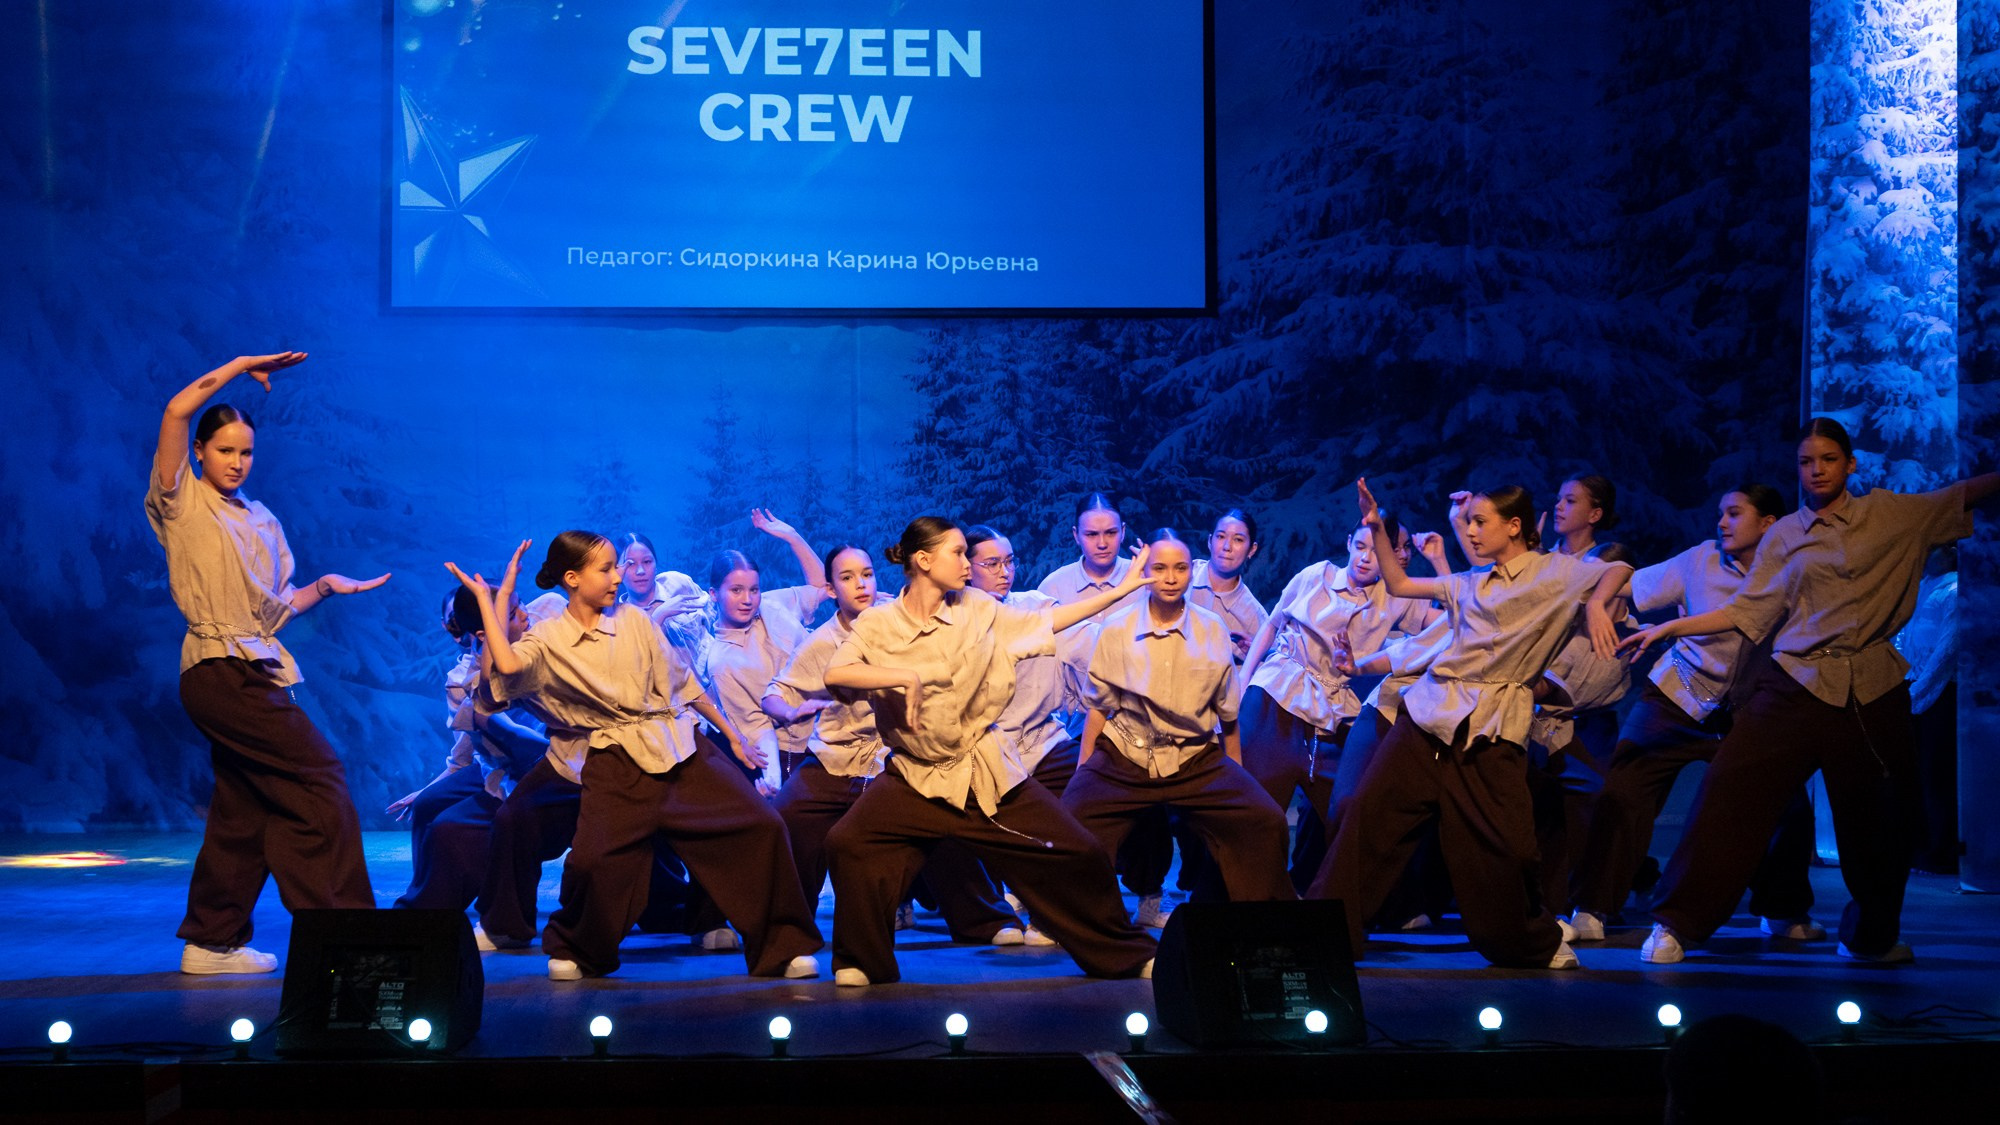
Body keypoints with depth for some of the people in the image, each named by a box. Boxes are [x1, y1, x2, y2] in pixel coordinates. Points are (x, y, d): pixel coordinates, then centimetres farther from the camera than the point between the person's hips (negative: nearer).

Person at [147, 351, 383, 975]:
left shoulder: (263, 522, 20)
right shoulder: (182, 503, 0)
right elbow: (176, 411, -12)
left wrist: (324, 586, 2)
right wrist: (241, 366, -6)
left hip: (256, 671, 8)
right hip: (220, 668, -8)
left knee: (244, 812, 9)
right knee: (320, 777, -12)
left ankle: (212, 943, 17)